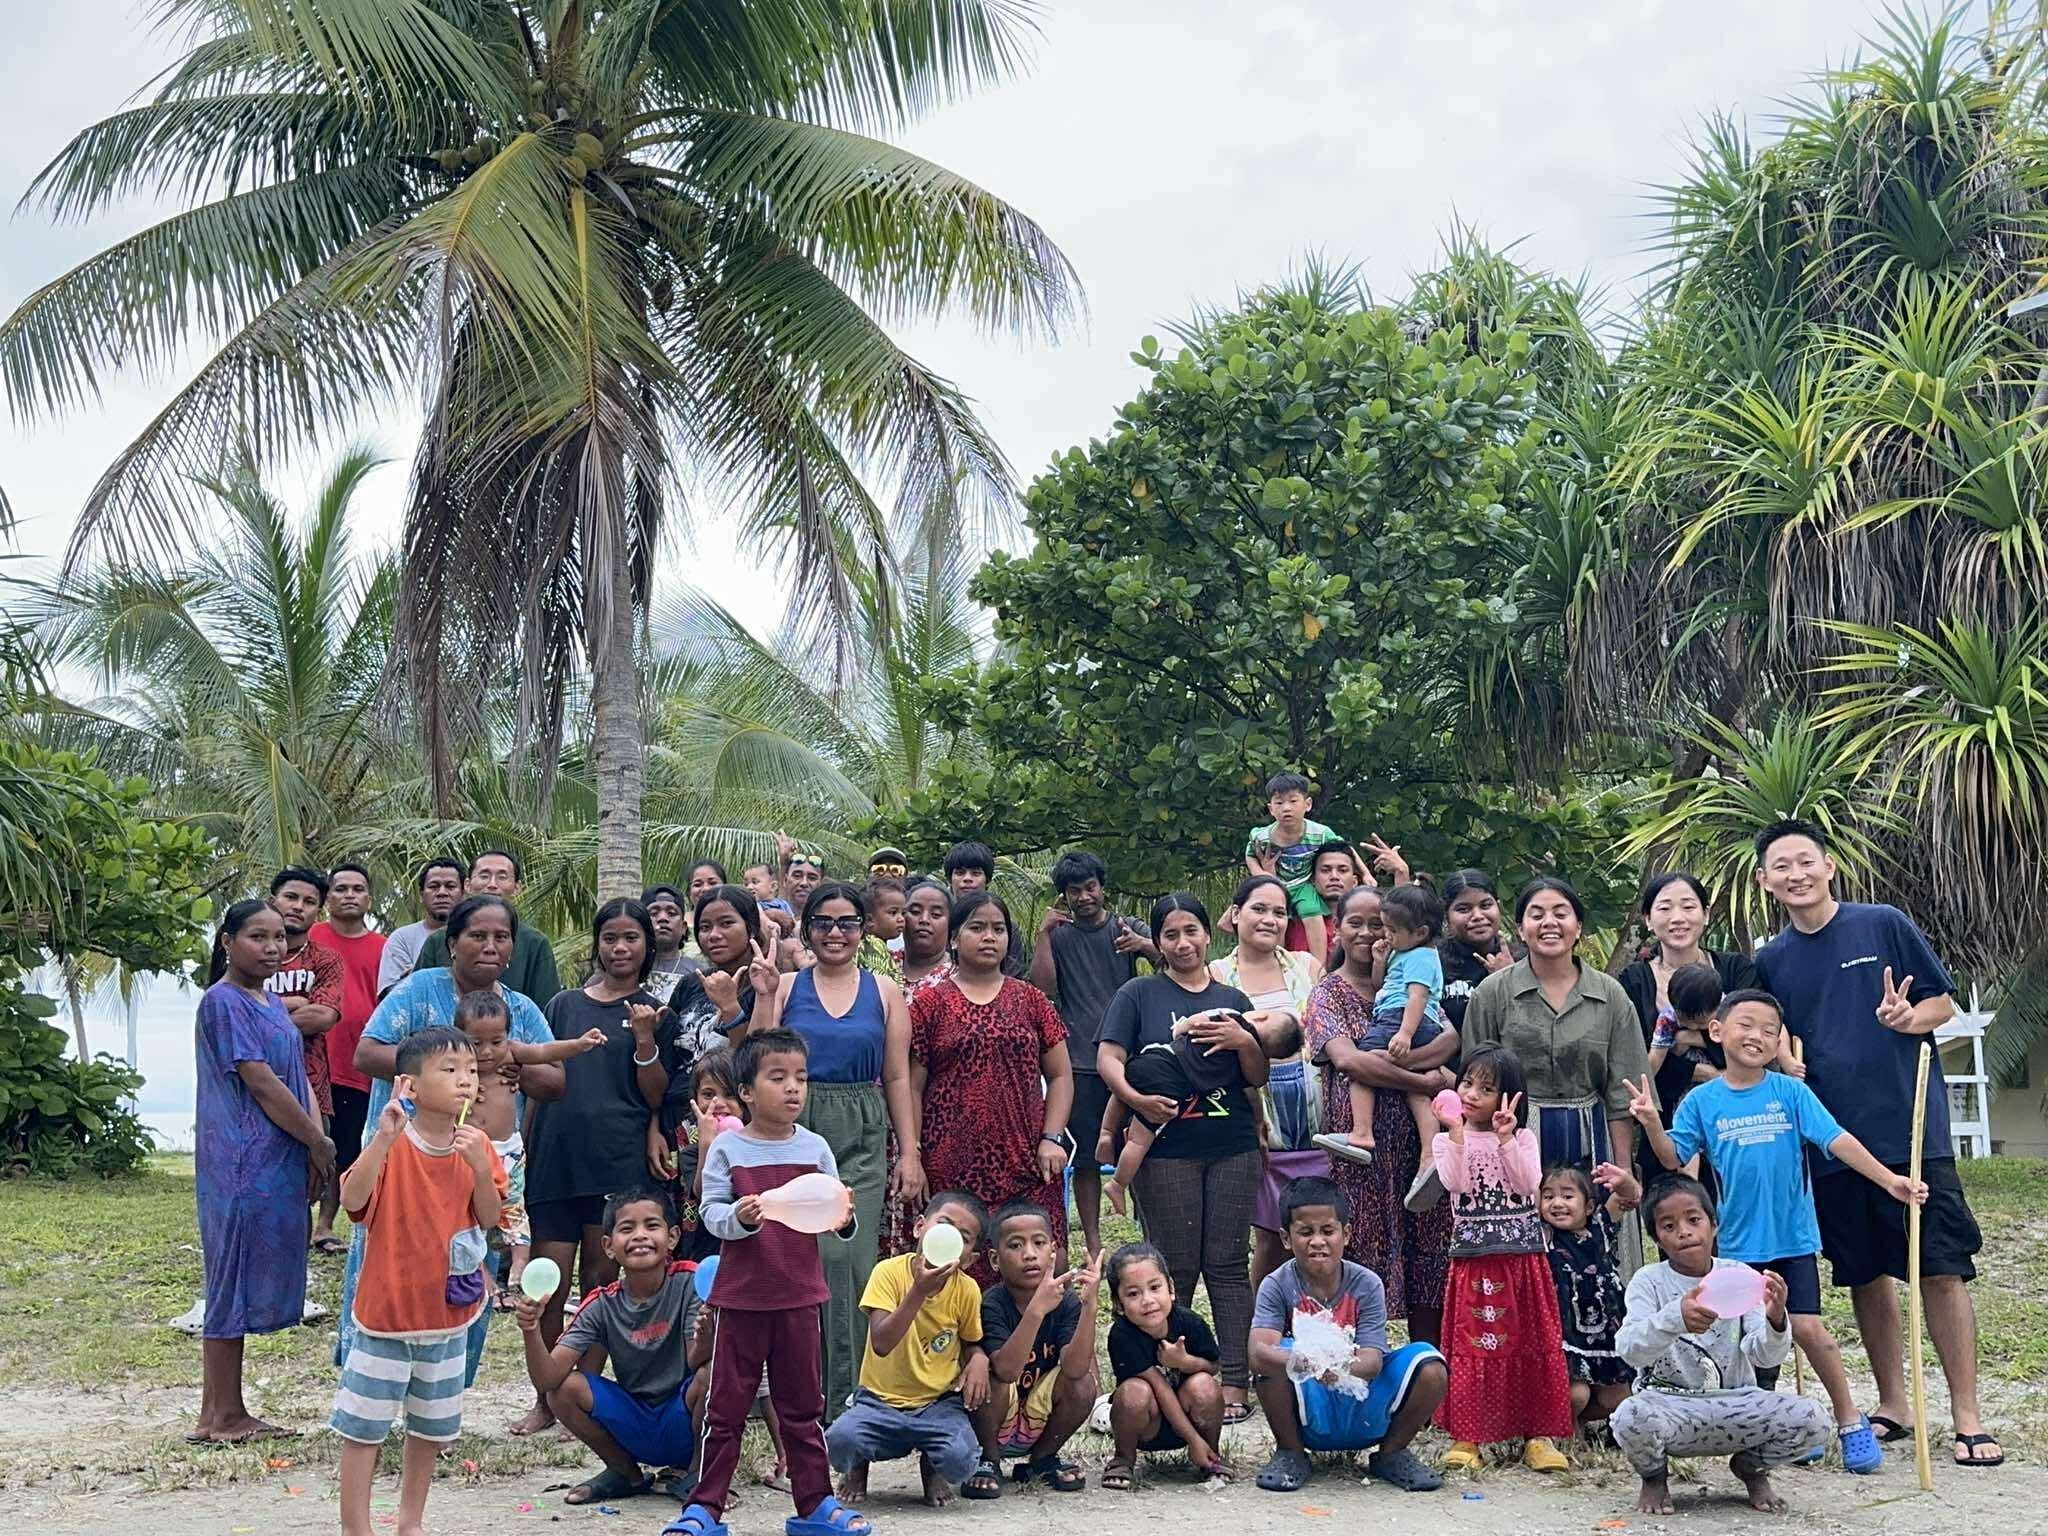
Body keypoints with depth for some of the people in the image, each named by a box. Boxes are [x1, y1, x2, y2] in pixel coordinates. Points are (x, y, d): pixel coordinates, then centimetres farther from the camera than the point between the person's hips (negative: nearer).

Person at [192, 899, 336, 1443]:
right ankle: (221, 1417, 4)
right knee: (234, 1283, -3)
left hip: (277, 1164, 9)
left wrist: (316, 1141, -3)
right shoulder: (224, 1002, -12)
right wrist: (319, 1143, -11)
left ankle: (225, 1413, 18)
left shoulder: (271, 1001, 16)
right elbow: (259, 1081, -16)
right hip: (242, 1165, -9)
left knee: (245, 1289, 12)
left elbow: (298, 1074, 13)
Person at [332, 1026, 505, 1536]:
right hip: (388, 1306, -5)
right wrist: (384, 1138, -40)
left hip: (449, 1308, 5)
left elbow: (489, 1218, -2)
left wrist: (480, 1167, -19)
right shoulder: (391, 1147, -15)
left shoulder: (477, 1146, 0)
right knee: (364, 1425, 1)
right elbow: (353, 1200, -30)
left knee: (432, 1425, 17)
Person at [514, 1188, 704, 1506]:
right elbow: (546, 1380, -13)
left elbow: (697, 1362, -24)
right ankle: (626, 1472, 6)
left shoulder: (689, 1283, -13)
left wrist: (707, 1338, -47)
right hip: (634, 1429, 3)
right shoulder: (603, 1306, -6)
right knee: (564, 1389, -18)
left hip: (685, 1425, -3)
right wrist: (531, 1332, -32)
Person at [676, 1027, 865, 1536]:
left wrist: (843, 1218, -16)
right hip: (740, 1296, -2)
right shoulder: (727, 1149, -4)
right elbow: (711, 1212, -8)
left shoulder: (814, 1148, 3)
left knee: (802, 1407, 12)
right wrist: (738, 1218, -28)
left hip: (800, 1295, 2)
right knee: (725, 1407, 5)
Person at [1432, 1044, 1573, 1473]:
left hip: (1523, 1256, 1)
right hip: (1473, 1259, -1)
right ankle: (1466, 1437, 2)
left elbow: (1529, 1184, -9)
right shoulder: (1446, 1141, 6)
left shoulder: (1522, 1138, 8)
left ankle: (1538, 1436, 10)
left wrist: (1505, 1139, -14)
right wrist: (1457, 1133, -18)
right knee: (1472, 1345, -2)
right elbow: (1456, 1183, -13)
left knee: (1532, 1342, 3)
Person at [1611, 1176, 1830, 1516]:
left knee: (1811, 1419, -23)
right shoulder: (1649, 1281, -4)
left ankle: (1752, 1466, 12)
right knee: (1631, 1417, -36)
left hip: (1735, 1404, 2)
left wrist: (1775, 1322, -30)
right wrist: (1675, 1319, -40)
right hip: (1670, 1404, -2)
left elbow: (1765, 1357, -6)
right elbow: (1629, 1348, -20)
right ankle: (1654, 1475, 3)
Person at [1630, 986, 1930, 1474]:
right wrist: (1652, 1123, -18)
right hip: (1738, 1241, 2)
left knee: (1806, 1327, -7)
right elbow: (1674, 1160, 0)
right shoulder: (1703, 1101, -1)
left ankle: (1851, 1422, 9)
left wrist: (1888, 1179, -19)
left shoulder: (1791, 1092, -4)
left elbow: (1836, 1140, -9)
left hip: (1792, 1235, -2)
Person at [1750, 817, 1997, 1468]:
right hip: (1832, 1139, 4)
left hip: (1912, 1128, -3)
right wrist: (1783, 1066, -4)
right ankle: (1893, 1405, 23)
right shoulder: (1771, 962, 9)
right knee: (1866, 1275, 10)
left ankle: (1967, 1416, 2)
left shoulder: (1885, 925, -1)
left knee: (1941, 1270, -5)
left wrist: (1911, 1018, -18)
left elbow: (1945, 1002, 3)